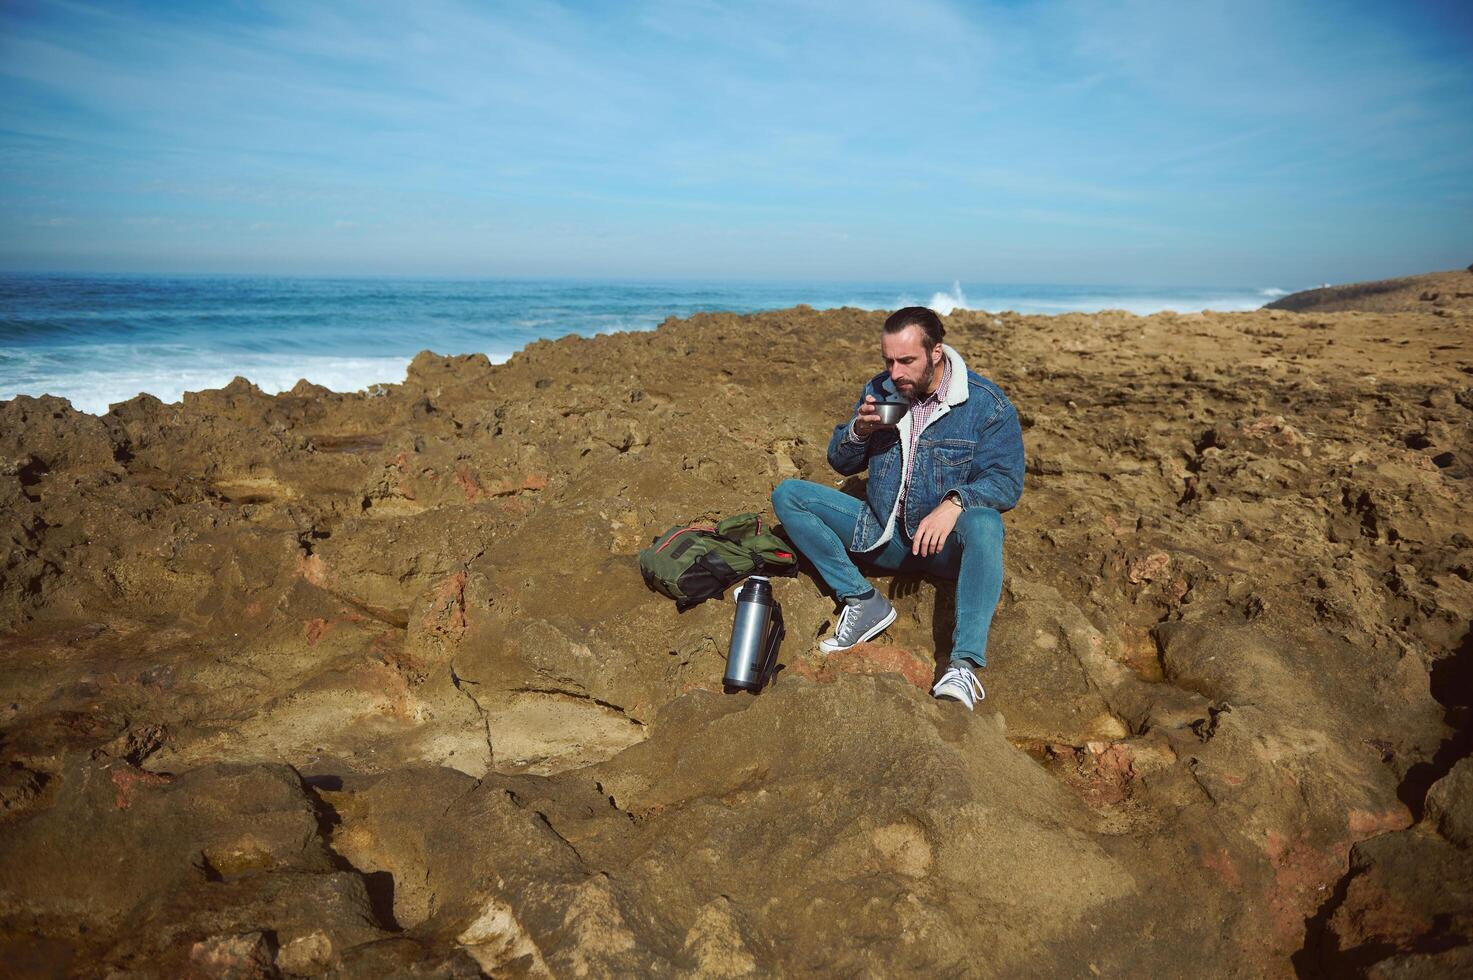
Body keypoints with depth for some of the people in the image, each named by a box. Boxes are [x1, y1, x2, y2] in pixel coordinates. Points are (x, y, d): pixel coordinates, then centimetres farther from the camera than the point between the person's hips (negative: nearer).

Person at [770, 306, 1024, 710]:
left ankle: (964, 664, -42)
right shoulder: (880, 390, 3)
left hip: (944, 544, -4)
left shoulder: (987, 403, -10)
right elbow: (841, 464, 9)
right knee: (787, 495, -7)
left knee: (983, 522, -39)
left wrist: (953, 503, -36)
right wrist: (859, 430, -15)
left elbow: (1006, 481, -16)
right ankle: (863, 601, -15)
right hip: (882, 536, 4)